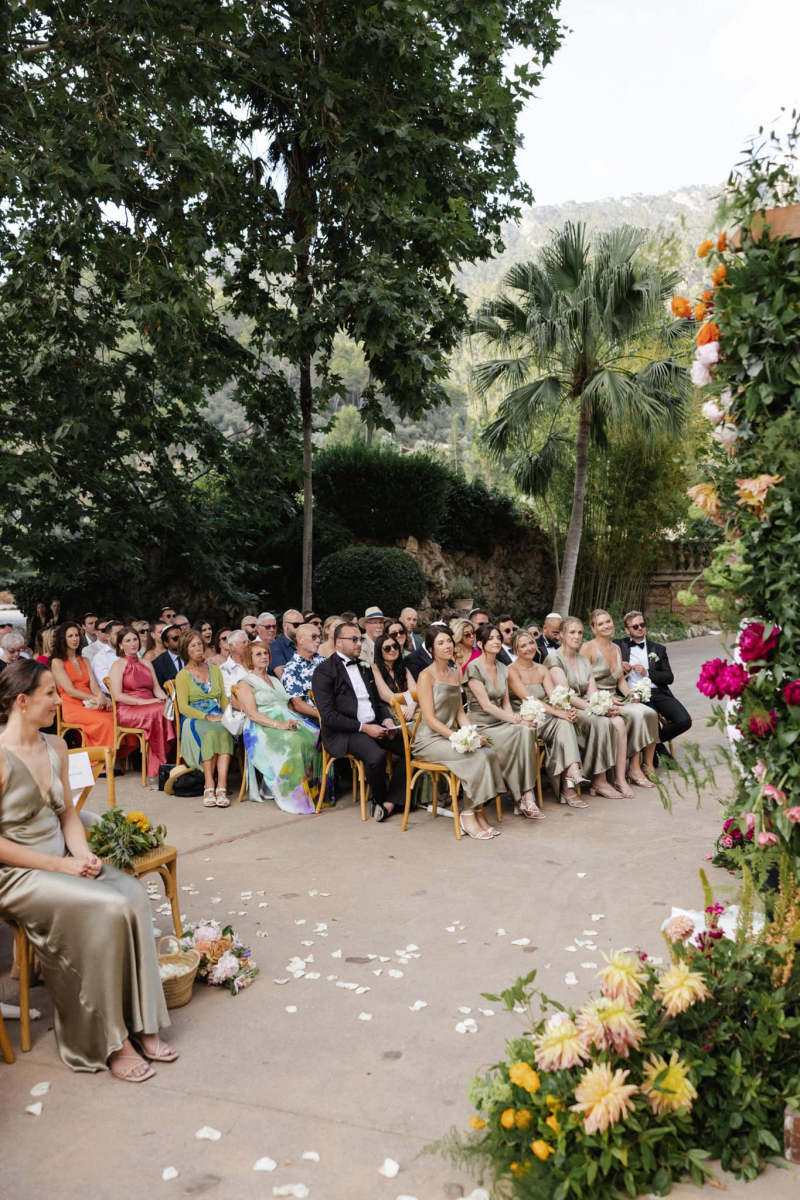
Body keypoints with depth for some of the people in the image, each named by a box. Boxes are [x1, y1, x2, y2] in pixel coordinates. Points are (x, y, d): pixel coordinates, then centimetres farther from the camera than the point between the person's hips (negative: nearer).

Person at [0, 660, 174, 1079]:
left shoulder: (55, 747, 9)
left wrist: (84, 854, -3)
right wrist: (60, 865, -17)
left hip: (62, 861, 7)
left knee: (133, 894, -19)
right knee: (105, 907, -26)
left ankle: (140, 1024, -11)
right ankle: (108, 1042, -11)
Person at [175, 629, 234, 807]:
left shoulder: (214, 669, 20)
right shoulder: (183, 675, 7)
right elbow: (183, 707, -3)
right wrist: (207, 717, -16)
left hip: (218, 718, 3)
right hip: (195, 719, -3)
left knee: (224, 732, -34)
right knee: (210, 733, -38)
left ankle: (221, 786, -42)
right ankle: (209, 786, -37)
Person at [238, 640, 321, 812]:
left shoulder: (275, 681, 29)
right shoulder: (246, 683, 7)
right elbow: (252, 714, -7)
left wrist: (292, 720, -1)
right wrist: (279, 724, -22)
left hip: (288, 720, 6)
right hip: (263, 728, -6)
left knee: (315, 739, -26)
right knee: (294, 743, -37)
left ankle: (314, 790, -24)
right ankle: (295, 797, -31)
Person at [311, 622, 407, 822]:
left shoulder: (364, 668, 19)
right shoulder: (324, 671, -5)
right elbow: (327, 715, -13)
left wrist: (387, 720, 0)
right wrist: (364, 728, -18)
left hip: (374, 726, 7)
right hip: (343, 733, -7)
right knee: (376, 756, -33)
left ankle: (390, 801, -6)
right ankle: (378, 799, -3)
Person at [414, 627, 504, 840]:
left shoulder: (456, 673, 14)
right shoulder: (426, 676, -8)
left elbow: (459, 712, 14)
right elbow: (429, 718, -14)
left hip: (448, 737, 6)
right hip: (428, 740, -6)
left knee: (490, 752, -20)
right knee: (477, 757, -26)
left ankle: (478, 812, -13)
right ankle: (468, 816, -14)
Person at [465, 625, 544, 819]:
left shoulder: (503, 668, 14)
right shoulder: (474, 668, -8)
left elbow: (505, 703, 13)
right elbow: (486, 705, -15)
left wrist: (513, 718, -9)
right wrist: (515, 720, -20)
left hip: (500, 722, 6)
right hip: (480, 726, -6)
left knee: (527, 732, -27)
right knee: (519, 732, -30)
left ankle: (526, 796, -28)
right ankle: (522, 799, -20)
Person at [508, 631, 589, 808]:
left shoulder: (542, 670, 15)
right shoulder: (511, 671, -5)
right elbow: (528, 699, -18)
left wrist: (567, 709, -22)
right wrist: (557, 712, -29)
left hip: (543, 720, 5)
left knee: (565, 723, -28)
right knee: (561, 721, -31)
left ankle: (568, 786, -37)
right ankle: (571, 779, -33)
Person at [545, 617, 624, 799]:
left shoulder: (584, 661, 19)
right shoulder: (554, 659, -5)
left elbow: (592, 693, 9)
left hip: (585, 708, 7)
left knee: (619, 722, -21)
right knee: (602, 723, -31)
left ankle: (620, 779, -21)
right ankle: (599, 782, -22)